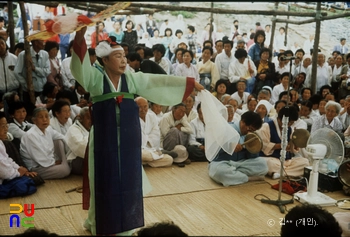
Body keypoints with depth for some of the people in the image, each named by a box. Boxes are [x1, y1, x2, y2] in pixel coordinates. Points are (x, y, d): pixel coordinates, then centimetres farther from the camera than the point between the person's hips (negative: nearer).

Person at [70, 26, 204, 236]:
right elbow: (81, 64, -20)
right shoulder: (95, 78, -4)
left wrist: (190, 83, -1)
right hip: (104, 138, -3)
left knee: (129, 180, 10)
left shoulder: (132, 78, 5)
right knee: (106, 182, 3)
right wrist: (80, 37, -36)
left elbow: (159, 81, 2)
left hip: (128, 138, 4)